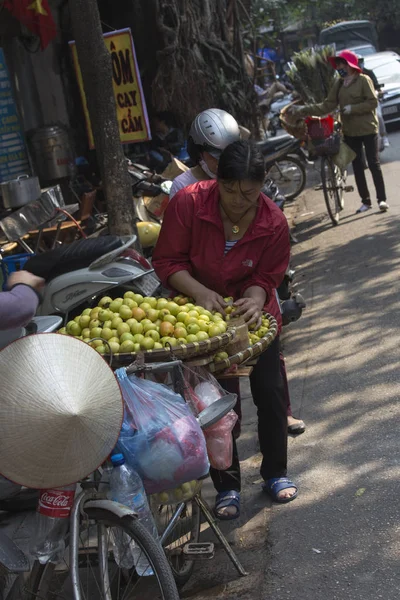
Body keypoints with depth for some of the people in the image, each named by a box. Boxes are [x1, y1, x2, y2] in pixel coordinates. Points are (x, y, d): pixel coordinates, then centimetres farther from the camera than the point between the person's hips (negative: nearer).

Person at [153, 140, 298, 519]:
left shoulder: (273, 222, -19)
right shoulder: (188, 203, -23)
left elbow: (267, 278, -10)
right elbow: (167, 261, -19)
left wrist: (255, 299, -32)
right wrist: (200, 292, -35)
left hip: (253, 313, 1)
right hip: (200, 315, -1)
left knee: (270, 393, 2)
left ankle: (275, 473, 23)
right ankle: (226, 486, 16)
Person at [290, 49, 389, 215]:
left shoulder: (363, 80, -10)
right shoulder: (338, 84, 7)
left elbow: (373, 102, -14)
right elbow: (327, 106, 4)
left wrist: (352, 108, -21)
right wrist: (303, 110, -3)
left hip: (367, 129, -6)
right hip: (350, 131, 6)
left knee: (374, 164, -4)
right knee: (357, 166, 8)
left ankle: (382, 199, 0)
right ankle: (365, 201, 16)